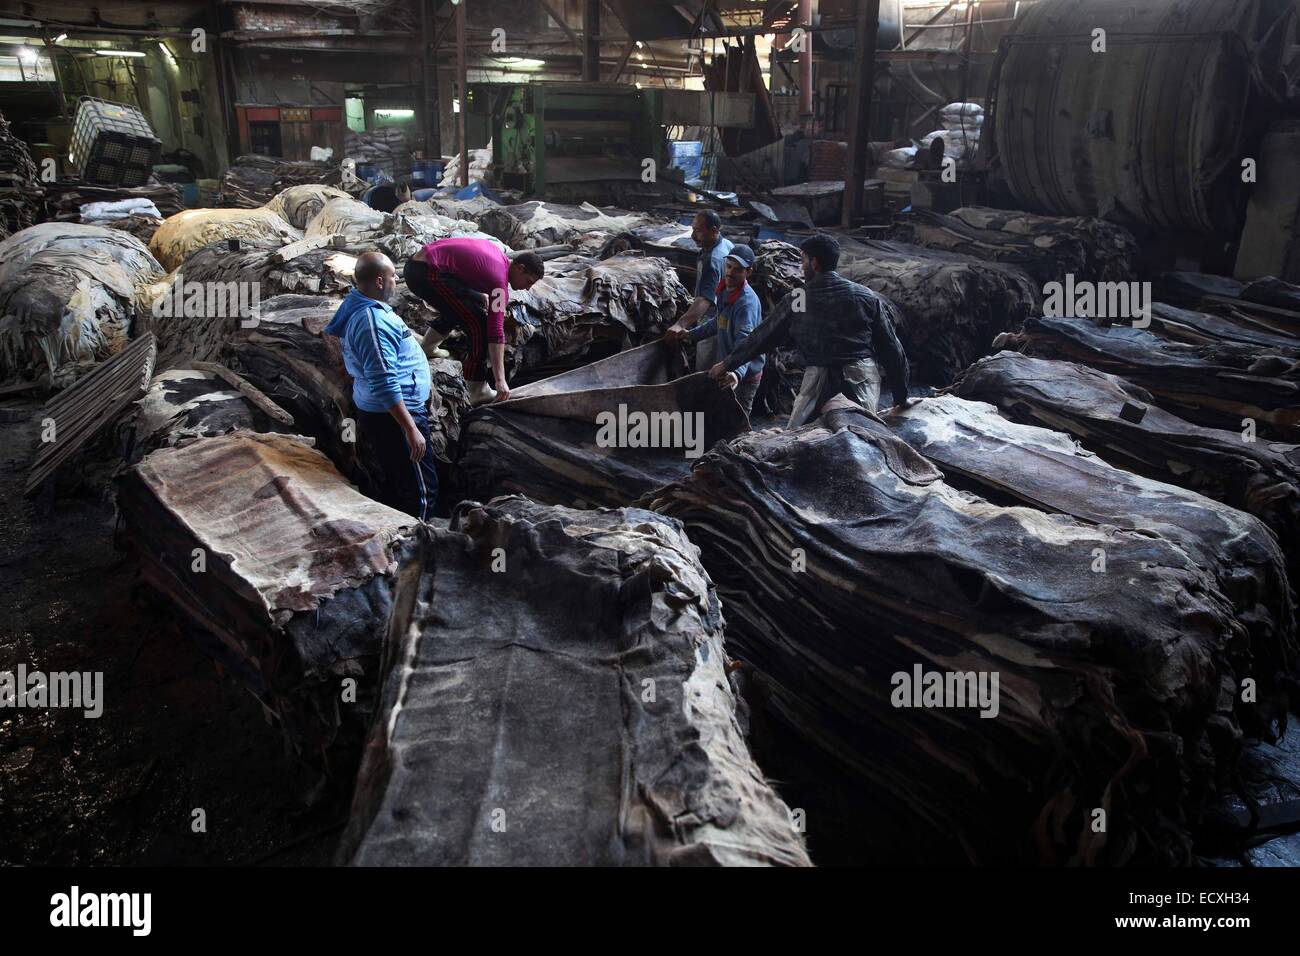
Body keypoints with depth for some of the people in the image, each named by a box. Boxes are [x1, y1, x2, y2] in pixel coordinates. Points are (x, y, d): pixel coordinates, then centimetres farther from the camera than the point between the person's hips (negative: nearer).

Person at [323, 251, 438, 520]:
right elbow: (385, 385, -30)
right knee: (421, 488, -1)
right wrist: (412, 429, -27)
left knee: (388, 481, 23)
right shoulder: (372, 322, -28)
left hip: (371, 409, 11)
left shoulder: (357, 303, 4)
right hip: (393, 416, -11)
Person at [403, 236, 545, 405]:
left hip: (414, 264, 10)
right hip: (428, 274, -10)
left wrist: (483, 296, 30)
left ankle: (427, 347, 35)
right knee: (480, 325, -12)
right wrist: (500, 380, -19)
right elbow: (496, 331, -16)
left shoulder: (496, 250, 14)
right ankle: (478, 393, -9)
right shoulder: (499, 280, -11)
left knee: (475, 302, 28)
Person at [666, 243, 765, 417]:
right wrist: (691, 334, 21)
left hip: (744, 376, -9)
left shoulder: (747, 302, -27)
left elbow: (744, 342, -40)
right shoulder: (725, 291, 3)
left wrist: (737, 372, -55)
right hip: (728, 371, 9)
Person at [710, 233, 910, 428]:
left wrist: (727, 364, 25)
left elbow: (762, 337, 12)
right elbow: (891, 348, 5)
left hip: (819, 380, 0)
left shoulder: (796, 299, 4)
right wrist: (901, 398, 13)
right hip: (863, 378, 1)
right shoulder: (866, 297, 5)